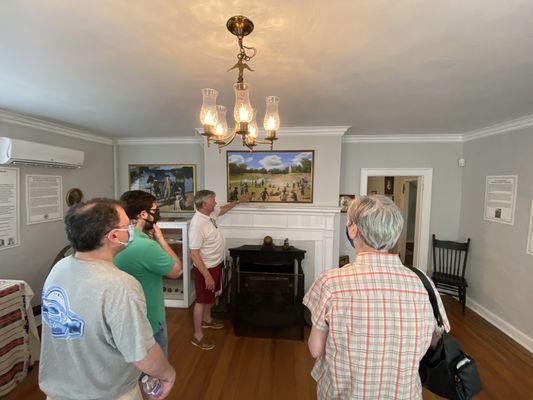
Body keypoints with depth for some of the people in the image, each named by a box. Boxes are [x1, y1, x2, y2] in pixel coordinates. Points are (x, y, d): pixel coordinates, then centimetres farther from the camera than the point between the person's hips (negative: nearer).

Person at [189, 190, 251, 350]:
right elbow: (194, 254, -29)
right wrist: (207, 276, -27)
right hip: (205, 268, -9)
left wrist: (240, 200, 24)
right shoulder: (197, 224, -31)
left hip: (216, 264, 9)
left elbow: (223, 209, 20)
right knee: (202, 300, 8)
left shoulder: (211, 213, -5)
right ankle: (197, 336, 26)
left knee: (210, 296, 27)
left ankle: (206, 319, 50)